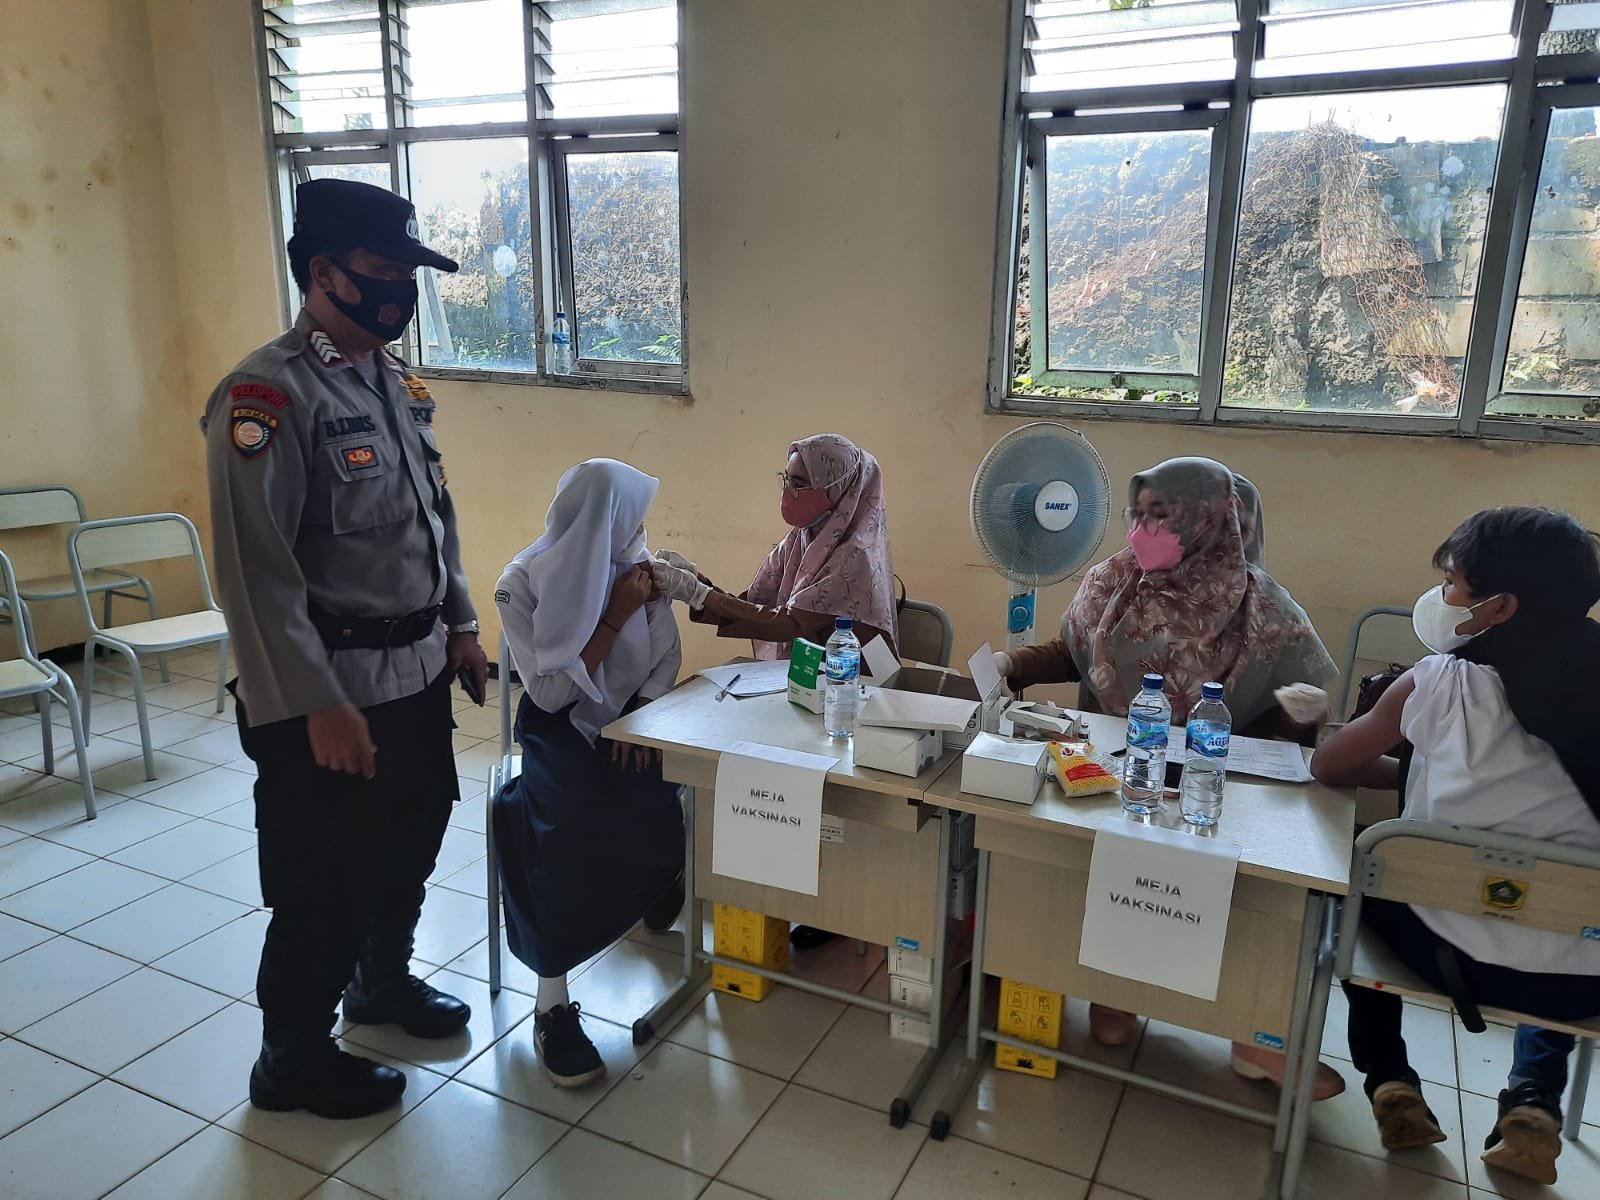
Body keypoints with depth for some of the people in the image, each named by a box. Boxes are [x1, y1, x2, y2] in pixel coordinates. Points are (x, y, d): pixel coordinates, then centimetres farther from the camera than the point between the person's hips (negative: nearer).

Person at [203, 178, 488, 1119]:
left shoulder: (400, 383, 8)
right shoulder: (266, 394, -18)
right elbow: (256, 569, -22)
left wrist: (462, 625, 16)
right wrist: (318, 707, -22)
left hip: (419, 672, 8)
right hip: (333, 690, -8)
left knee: (408, 849, 23)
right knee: (323, 885, 7)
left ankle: (383, 982, 48)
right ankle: (293, 1061, 30)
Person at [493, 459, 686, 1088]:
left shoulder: (636, 564, -2)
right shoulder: (522, 585, -13)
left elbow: (667, 655, 4)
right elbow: (552, 692, -16)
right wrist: (615, 617, -20)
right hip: (562, 732, -3)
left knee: (664, 817, -23)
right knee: (569, 833, -32)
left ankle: (660, 898, 17)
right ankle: (553, 1004, -17)